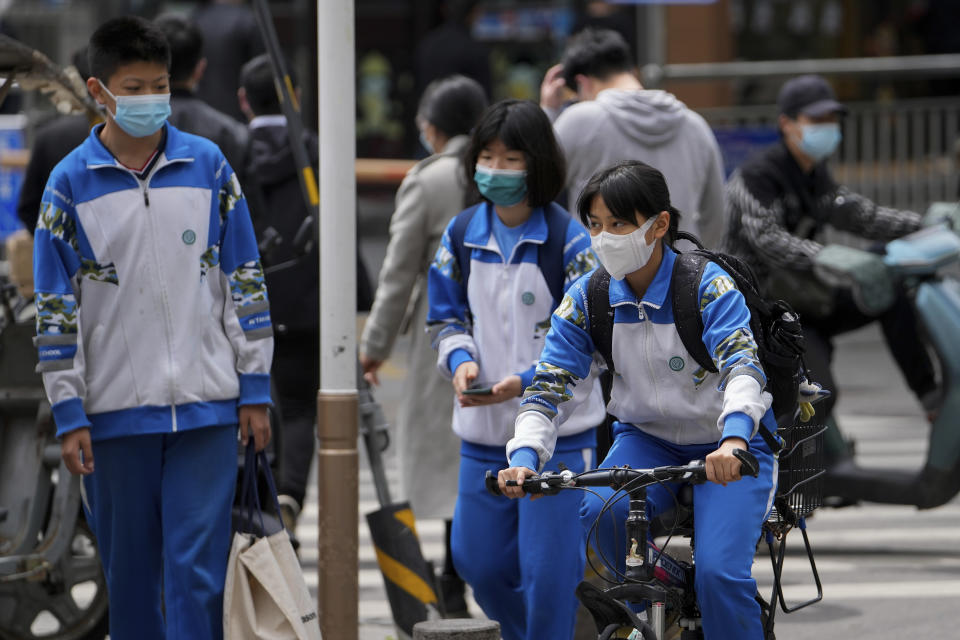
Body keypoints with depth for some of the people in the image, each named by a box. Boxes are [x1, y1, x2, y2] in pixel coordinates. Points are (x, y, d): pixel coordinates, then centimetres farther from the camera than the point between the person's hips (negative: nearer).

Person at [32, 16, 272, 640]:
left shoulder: (208, 165, 3)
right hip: (115, 412, 0)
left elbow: (244, 281, 8)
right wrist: (68, 414, -3)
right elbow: (55, 307, 1)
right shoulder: (71, 183, -1)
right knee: (131, 575, 8)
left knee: (197, 573, -5)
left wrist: (255, 389, 5)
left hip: (206, 407, 0)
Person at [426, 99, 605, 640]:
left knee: (548, 569, -6)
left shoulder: (569, 241, -9)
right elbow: (447, 317, 13)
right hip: (483, 432, 5)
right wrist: (462, 361, -9)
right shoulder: (462, 235, 5)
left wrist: (524, 382, -22)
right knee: (478, 560, 11)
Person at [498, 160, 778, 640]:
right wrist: (524, 456, -30)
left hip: (728, 450, -4)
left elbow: (742, 366, -34)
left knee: (719, 574, -23)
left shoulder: (709, 286, -19)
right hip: (646, 440, 4)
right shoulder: (586, 299, -6)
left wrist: (734, 440, -54)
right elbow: (549, 384, -10)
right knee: (602, 512, -29)